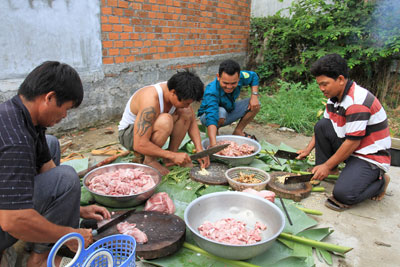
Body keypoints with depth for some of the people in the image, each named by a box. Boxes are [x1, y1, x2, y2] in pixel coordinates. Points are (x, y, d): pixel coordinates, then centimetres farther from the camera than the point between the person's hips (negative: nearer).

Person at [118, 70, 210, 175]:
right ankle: (150, 160, -13)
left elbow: (192, 122, 0)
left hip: (151, 127, 7)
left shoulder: (178, 94, -13)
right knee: (165, 121, -36)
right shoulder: (150, 101, -36)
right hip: (128, 134, -7)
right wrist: (173, 156, -31)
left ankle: (171, 155, -4)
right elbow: (139, 145, -37)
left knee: (186, 112, -13)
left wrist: (199, 149, -12)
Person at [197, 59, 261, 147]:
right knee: (221, 112, -39)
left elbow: (253, 76, 2)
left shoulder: (240, 76, -22)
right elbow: (211, 117, -52)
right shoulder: (211, 92, -39)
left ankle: (238, 132, 5)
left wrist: (254, 95, -14)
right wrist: (213, 144, -65)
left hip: (229, 111, 6)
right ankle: (215, 133, -8)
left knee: (255, 105, -10)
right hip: (207, 116, -5)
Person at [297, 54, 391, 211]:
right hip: (350, 149, 8)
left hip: (371, 156, -8)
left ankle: (379, 181, 4)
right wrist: (308, 149, 3)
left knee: (343, 194, -26)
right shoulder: (334, 97, 2)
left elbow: (353, 142, -26)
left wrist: (327, 166, -18)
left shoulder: (357, 102, -26)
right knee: (321, 126, -8)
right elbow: (323, 130, 13)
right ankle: (323, 172, 1)